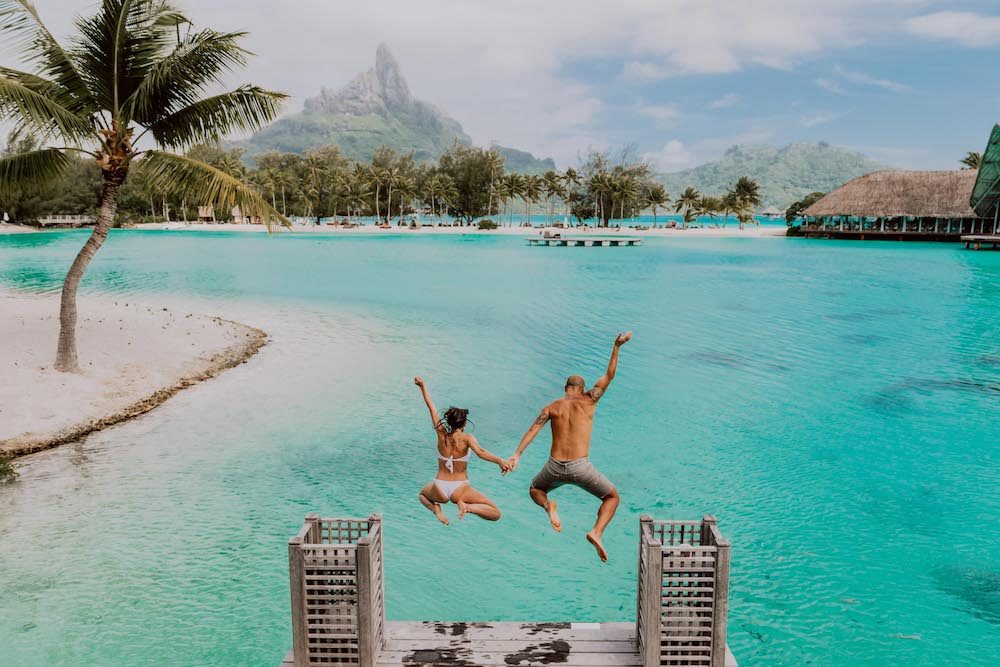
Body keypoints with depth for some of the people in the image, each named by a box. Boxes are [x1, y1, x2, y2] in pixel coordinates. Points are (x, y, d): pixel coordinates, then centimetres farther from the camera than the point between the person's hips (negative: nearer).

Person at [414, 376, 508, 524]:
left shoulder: (441, 434, -2)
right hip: (460, 489, -3)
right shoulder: (467, 438, -11)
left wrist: (423, 385, 12)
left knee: (422, 494, 39)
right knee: (495, 514, 2)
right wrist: (499, 460, -46)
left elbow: (431, 406, 4)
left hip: (440, 489, 3)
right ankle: (466, 506, -20)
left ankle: (436, 508, 6)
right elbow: (480, 452, -33)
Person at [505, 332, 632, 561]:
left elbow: (532, 431, -4)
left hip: (555, 467, 2)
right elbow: (609, 375, 12)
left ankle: (549, 505, -4)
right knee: (613, 497, 19)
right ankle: (597, 532, -7)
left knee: (535, 490, 32)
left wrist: (516, 455, -9)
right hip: (580, 467, -2)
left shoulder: (552, 407, 8)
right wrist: (617, 346, 15)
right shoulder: (589, 400, 4)